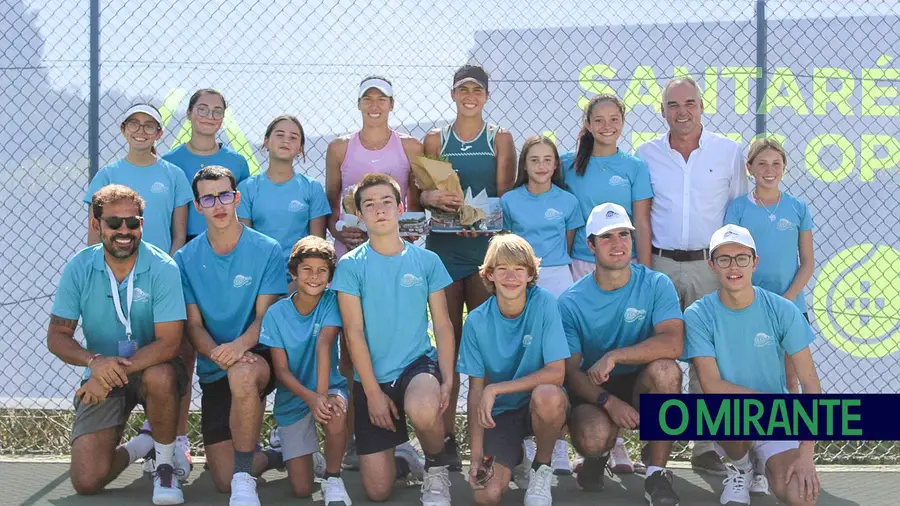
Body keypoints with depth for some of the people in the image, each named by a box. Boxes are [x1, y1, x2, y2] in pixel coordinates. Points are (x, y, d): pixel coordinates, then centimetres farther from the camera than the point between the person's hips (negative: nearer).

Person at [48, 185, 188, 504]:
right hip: (102, 378, 2)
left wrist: (115, 372, -31)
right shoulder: (78, 269, -8)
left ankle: (166, 463, -12)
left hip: (152, 367, -2)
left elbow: (169, 343, -22)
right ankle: (142, 446, 22)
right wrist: (94, 361, -26)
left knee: (160, 378, -41)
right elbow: (57, 336, -6)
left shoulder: (162, 268, -17)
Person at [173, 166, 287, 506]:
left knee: (242, 374, -43)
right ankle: (273, 457, 32)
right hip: (213, 371, 3)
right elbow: (193, 325, -1)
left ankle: (245, 479, -28)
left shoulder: (267, 250, -5)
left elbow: (265, 316, -8)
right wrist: (217, 353, -23)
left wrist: (239, 346, -30)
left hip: (256, 355, -3)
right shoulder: (186, 258, 2)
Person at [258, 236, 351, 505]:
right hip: (292, 399, 1)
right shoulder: (276, 313, -11)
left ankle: (333, 479, -14)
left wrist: (323, 394, -38)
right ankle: (311, 456, 31)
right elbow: (281, 370, -13)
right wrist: (310, 398, -31)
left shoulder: (331, 302, -11)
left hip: (328, 388, 0)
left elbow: (324, 345, -25)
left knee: (336, 411, -39)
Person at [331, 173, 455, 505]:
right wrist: (373, 391, -11)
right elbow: (354, 332, -6)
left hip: (418, 364, 0)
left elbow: (442, 325, 3)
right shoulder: (351, 266, -3)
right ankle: (395, 448, 32)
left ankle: (436, 468, -4)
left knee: (422, 411, -39)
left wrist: (447, 380, -9)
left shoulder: (427, 261, 1)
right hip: (372, 378, 0)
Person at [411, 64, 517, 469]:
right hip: (443, 247, 1)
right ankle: (447, 434, 3)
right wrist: (433, 197, -10)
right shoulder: (435, 140, 12)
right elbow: (416, 196, 13)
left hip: (487, 245, -1)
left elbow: (506, 194, 3)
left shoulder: (500, 139, 9)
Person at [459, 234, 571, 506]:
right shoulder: (477, 322, -9)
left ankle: (542, 466, -7)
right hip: (500, 412, 1)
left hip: (542, 406, -1)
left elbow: (556, 372, -20)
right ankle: (514, 453, 16)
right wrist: (476, 456, -13)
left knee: (547, 395, -38)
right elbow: (476, 390, -5)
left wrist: (495, 389, -23)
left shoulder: (544, 303, -15)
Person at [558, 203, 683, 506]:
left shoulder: (656, 285, -7)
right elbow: (570, 371, -9)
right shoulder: (571, 302, -5)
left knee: (665, 369, -34)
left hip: (644, 388, 0)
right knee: (592, 437, -34)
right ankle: (599, 453, 10)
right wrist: (609, 401, -27)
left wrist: (613, 357, -28)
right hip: (594, 391, 0)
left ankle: (657, 473, -18)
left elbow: (673, 343, -23)